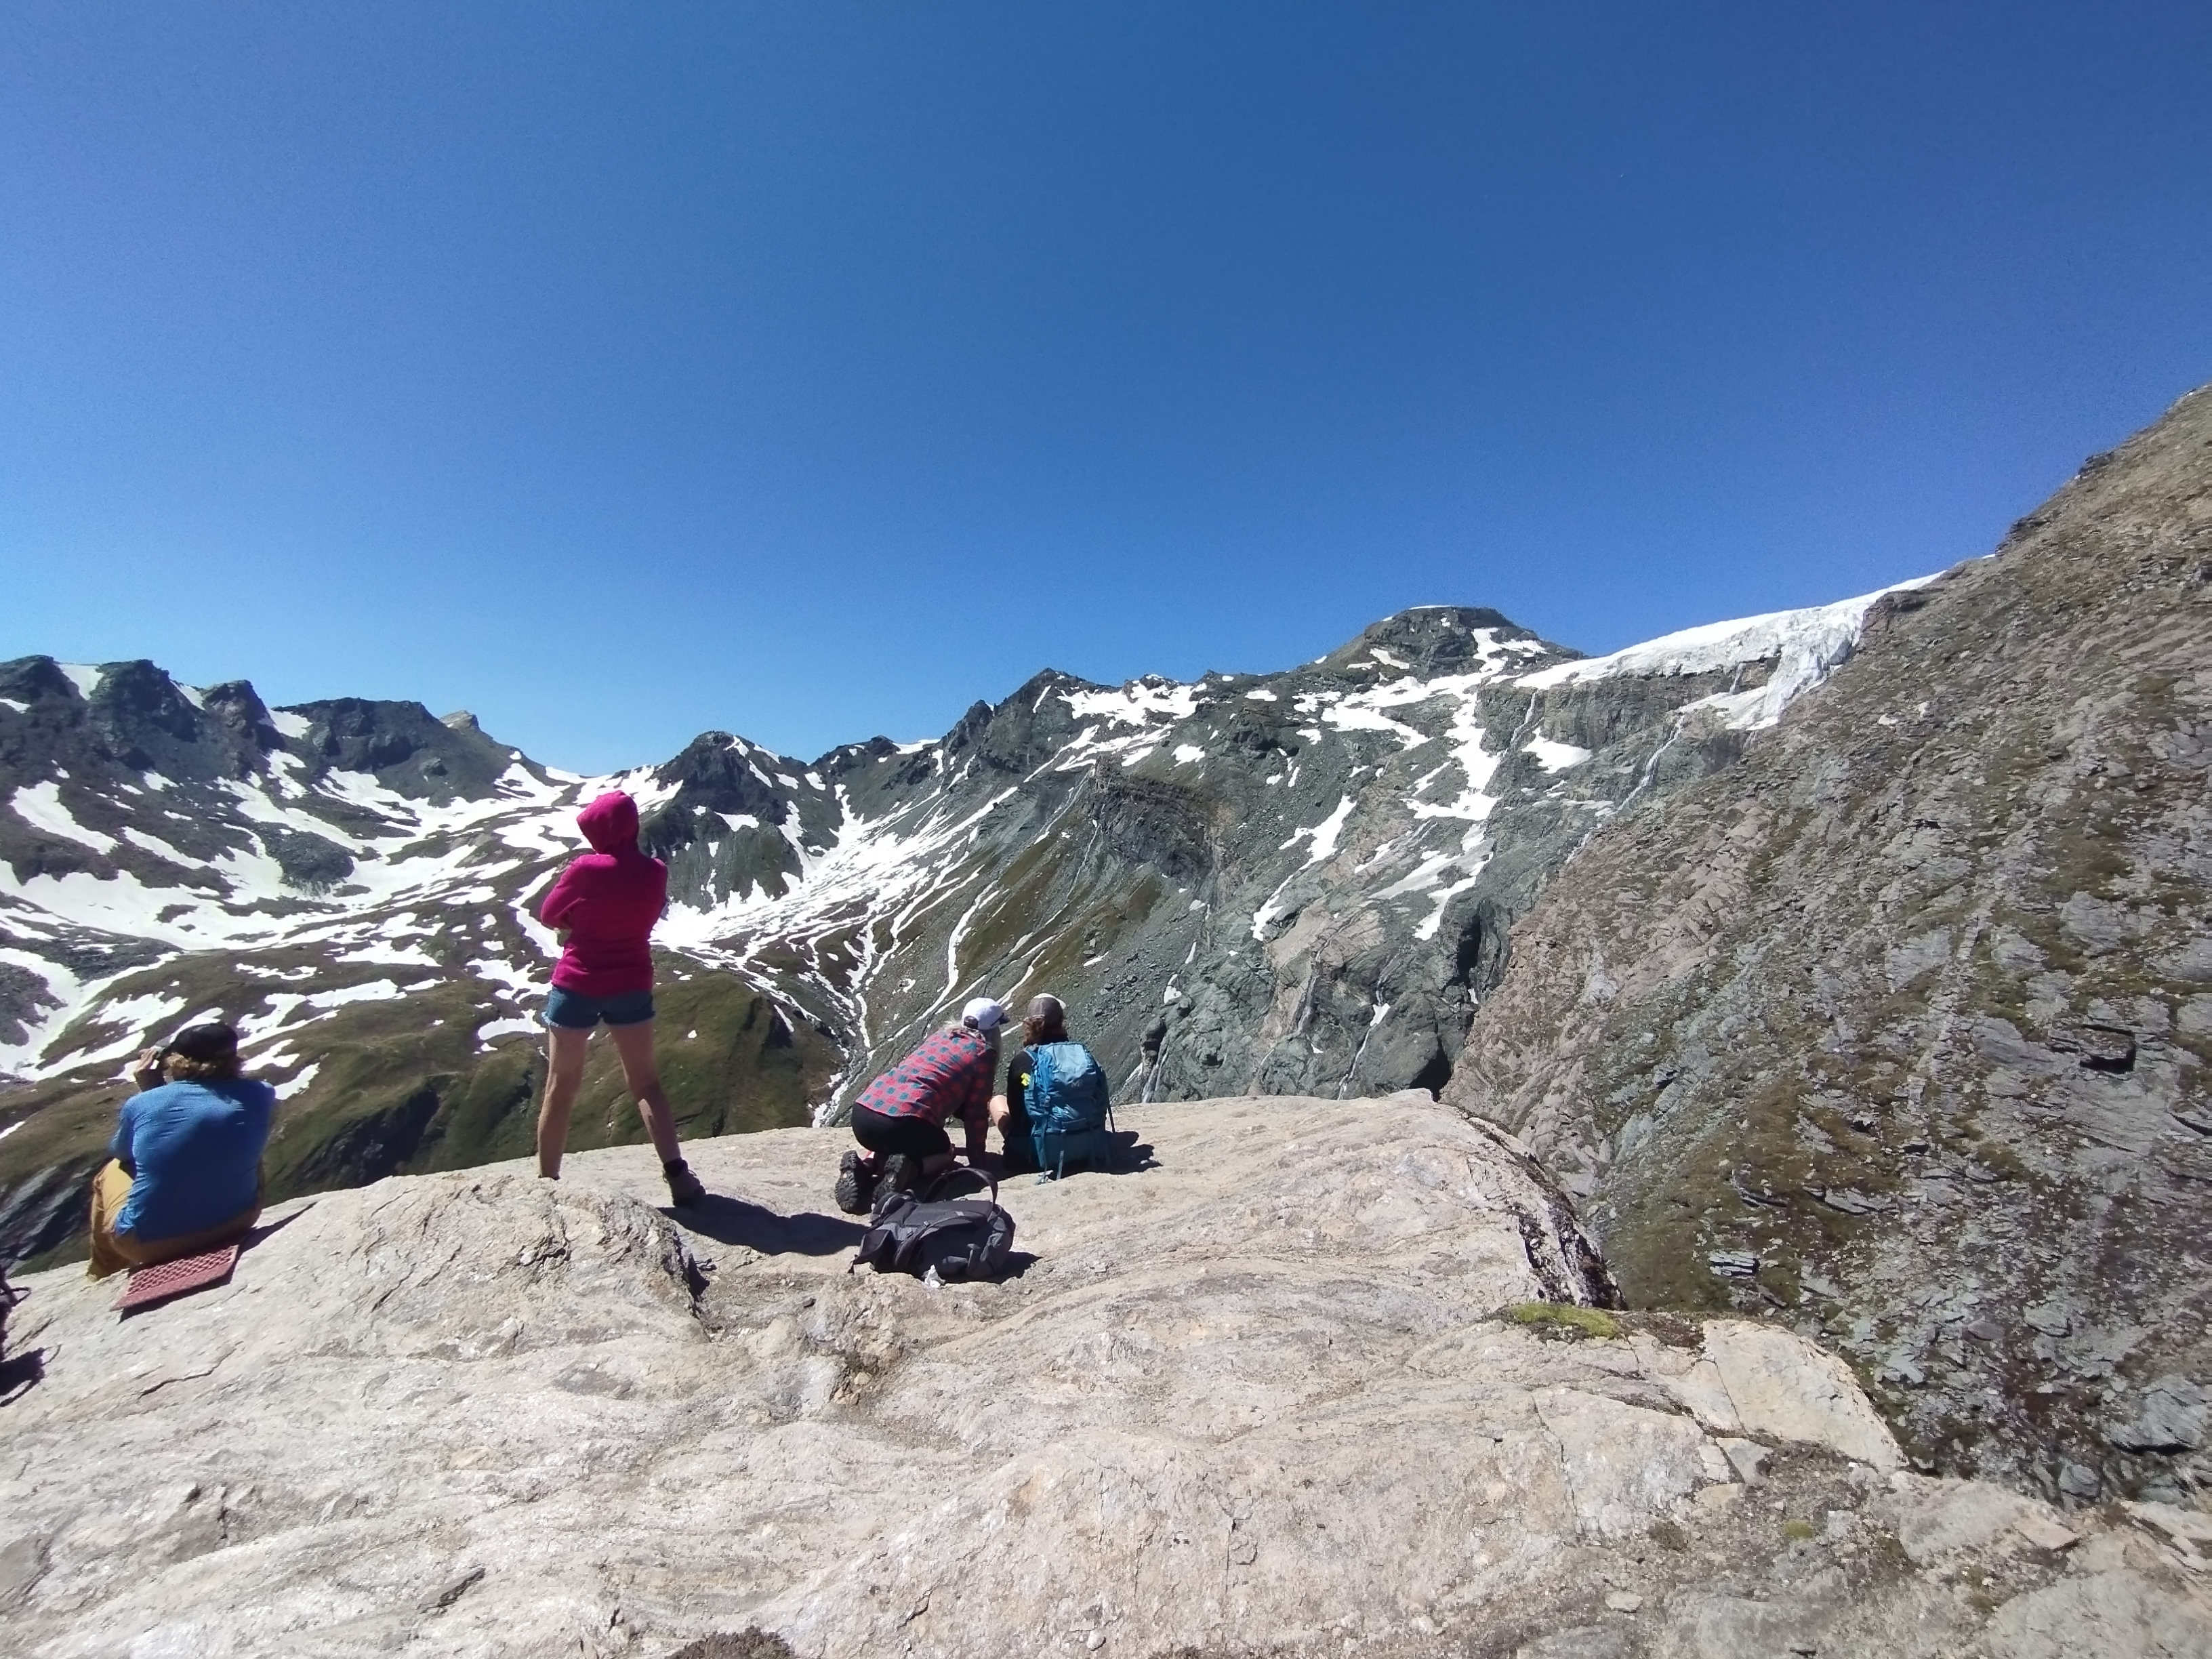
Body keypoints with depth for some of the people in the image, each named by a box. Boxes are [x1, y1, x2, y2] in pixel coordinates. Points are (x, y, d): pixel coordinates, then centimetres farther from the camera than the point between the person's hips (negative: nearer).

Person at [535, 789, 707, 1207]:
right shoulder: (655, 872, -5)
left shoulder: (586, 870, -16)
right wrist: (592, 922, 7)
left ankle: (546, 1182, 24)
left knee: (561, 1087, 13)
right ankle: (677, 1173, 8)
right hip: (633, 987, 3)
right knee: (646, 1082, 13)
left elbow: (549, 916, -2)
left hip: (578, 986, -3)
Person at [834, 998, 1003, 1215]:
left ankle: (863, 1164, 6)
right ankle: (908, 1168, -6)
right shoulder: (984, 1053, 8)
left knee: (891, 1145, 37)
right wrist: (976, 1157, 22)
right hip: (905, 1122, -6)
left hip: (862, 1114, 6)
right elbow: (976, 1111, 8)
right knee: (944, 1154, 25)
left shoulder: (938, 1035, 27)